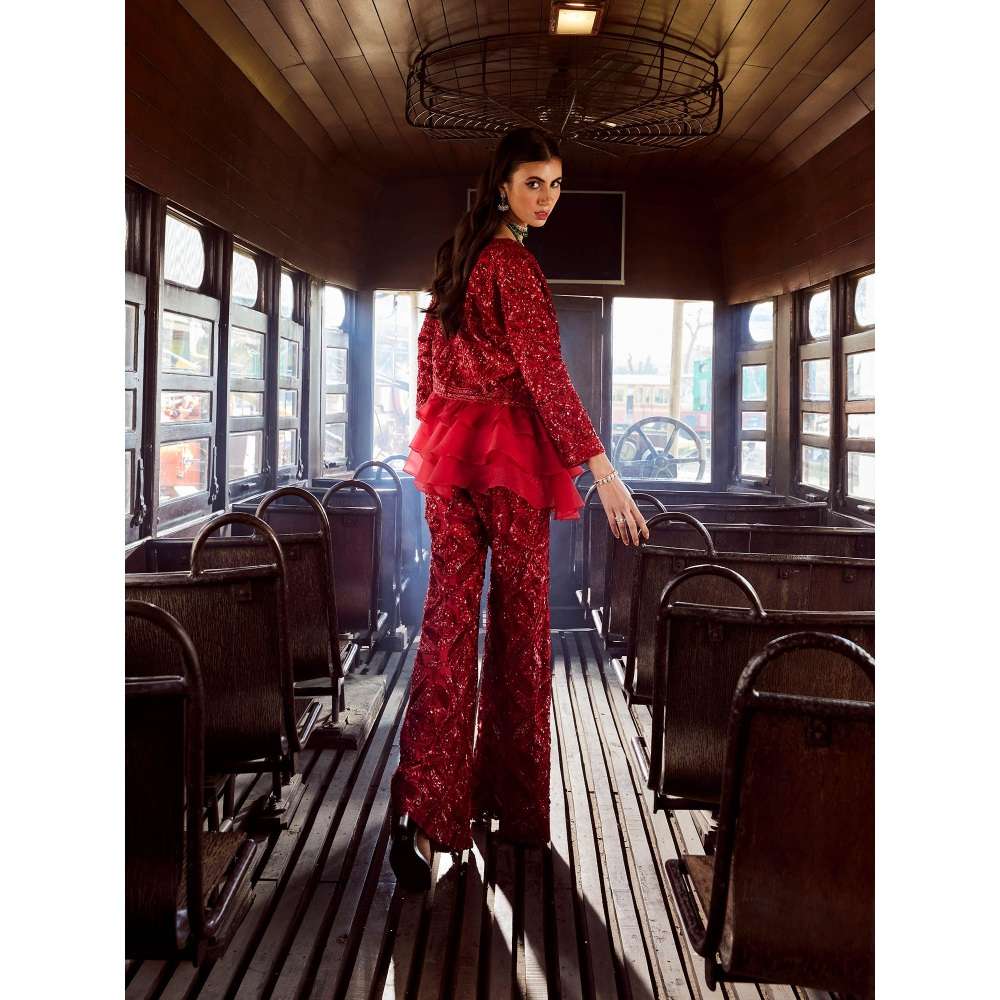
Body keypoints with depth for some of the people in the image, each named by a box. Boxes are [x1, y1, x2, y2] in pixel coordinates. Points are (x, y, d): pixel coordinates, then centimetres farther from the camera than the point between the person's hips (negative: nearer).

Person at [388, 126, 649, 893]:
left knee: (449, 620, 2)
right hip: (508, 455, -7)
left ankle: (423, 808, -5)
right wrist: (601, 470, -26)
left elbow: (429, 349, 21)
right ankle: (513, 803, 19)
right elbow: (545, 374, -21)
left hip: (449, 451, 7)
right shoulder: (514, 263, -12)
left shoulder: (458, 256, 14)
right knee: (519, 624, 6)